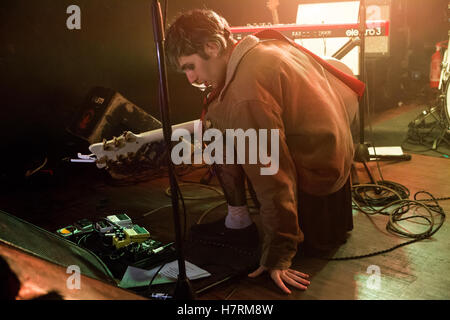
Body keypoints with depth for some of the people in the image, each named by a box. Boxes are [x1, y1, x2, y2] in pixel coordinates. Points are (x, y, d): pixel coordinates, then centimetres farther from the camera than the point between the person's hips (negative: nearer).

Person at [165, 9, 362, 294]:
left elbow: (273, 179, -27)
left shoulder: (246, 93, -27)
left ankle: (238, 219, 10)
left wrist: (277, 258, -19)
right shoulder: (268, 44, 1)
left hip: (315, 178, -9)